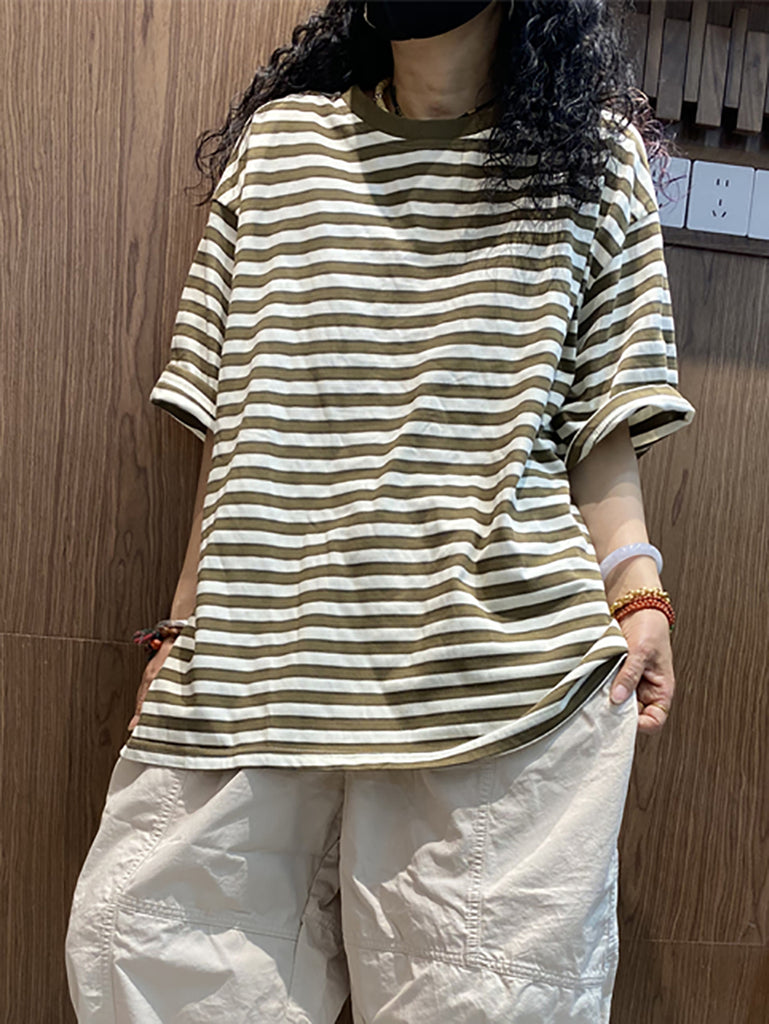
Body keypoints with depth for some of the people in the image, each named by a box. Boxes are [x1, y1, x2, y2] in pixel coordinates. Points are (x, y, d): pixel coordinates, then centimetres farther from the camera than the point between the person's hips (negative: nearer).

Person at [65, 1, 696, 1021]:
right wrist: (189, 620, 9)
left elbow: (604, 412, 7)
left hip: (509, 662, -1)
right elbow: (230, 419, 11)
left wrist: (637, 590, -8)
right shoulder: (279, 142, 14)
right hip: (261, 648, 3)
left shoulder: (597, 156, 11)